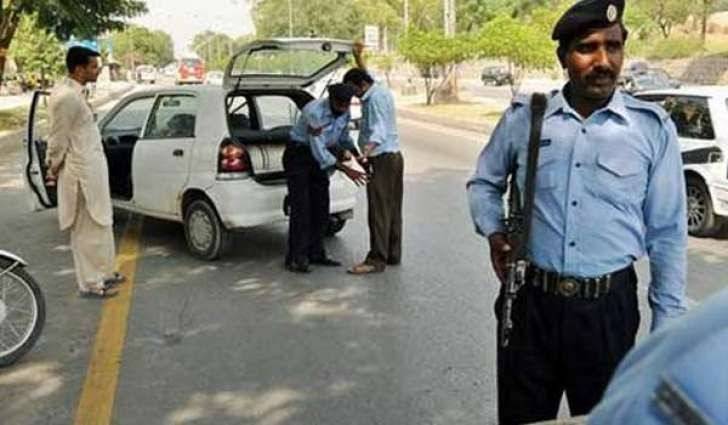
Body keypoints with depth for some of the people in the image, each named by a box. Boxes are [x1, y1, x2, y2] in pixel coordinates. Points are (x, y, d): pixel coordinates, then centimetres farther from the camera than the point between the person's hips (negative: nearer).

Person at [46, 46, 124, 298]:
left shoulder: (74, 92, 11)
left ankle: (103, 273, 31)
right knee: (88, 229, 0)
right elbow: (58, 139, -15)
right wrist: (54, 169, -1)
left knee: (100, 225, 19)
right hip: (82, 172, -10)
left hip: (92, 167, 10)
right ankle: (90, 283, 12)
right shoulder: (66, 97, -21)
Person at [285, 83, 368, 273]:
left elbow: (344, 136, 15)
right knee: (301, 208, -12)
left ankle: (315, 253, 13)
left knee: (321, 207, 5)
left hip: (319, 157, 8)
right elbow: (318, 150, -31)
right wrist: (345, 169, -33)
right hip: (298, 155, -8)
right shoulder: (315, 112, -29)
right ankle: (295, 258, -8)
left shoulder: (345, 112, -5)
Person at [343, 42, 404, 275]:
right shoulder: (381, 91, 14)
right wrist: (358, 57, 30)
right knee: (392, 209, 11)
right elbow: (366, 75, 37)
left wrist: (367, 151, -44)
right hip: (394, 156, 10)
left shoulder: (375, 98, -15)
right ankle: (393, 254, 17)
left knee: (379, 210, -10)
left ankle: (376, 260, -9)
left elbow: (379, 129, -29)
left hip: (382, 159, -10)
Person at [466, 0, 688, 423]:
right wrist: (494, 233, -3)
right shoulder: (524, 116, -2)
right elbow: (484, 183, 15)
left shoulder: (653, 127, -4)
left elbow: (667, 233, 1)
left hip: (609, 307, 0)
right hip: (530, 301, 1)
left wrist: (667, 326, 2)